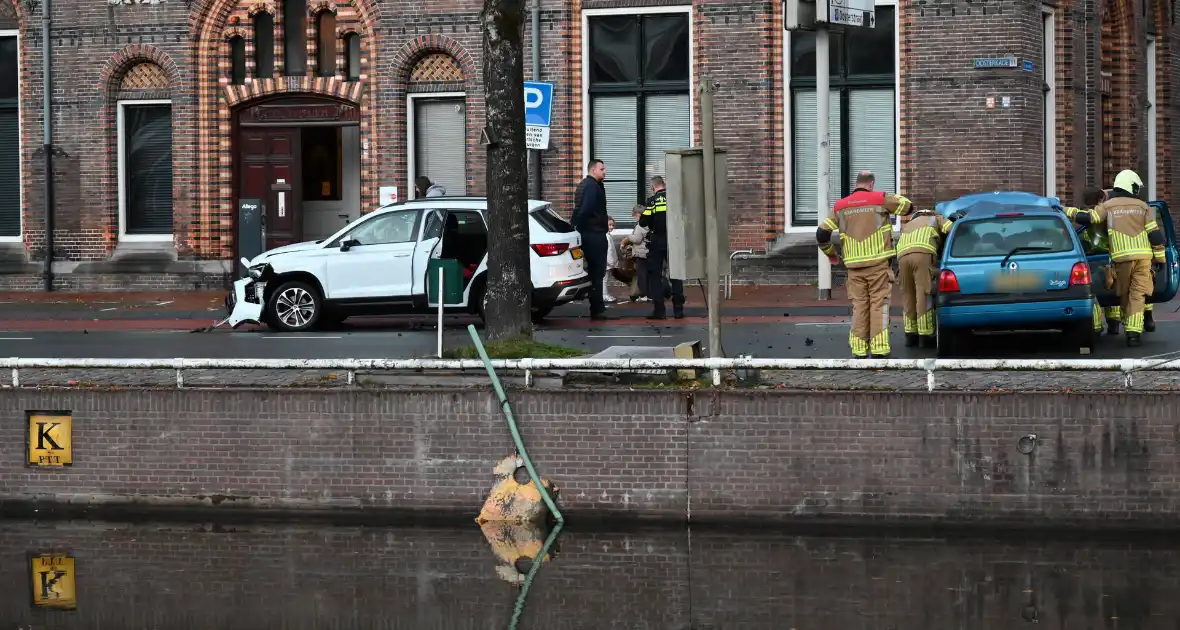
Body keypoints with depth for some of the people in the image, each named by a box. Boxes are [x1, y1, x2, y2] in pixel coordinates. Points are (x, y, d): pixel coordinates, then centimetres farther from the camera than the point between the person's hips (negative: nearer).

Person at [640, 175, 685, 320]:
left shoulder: (652, 201, -8)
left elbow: (643, 222, -12)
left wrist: (642, 220, 11)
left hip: (657, 241, -3)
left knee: (655, 275, 3)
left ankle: (659, 310, -3)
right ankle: (678, 309, 7)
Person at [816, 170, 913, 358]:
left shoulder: (840, 206, 10)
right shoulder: (880, 199, -1)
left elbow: (821, 233, 10)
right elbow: (907, 206, 7)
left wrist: (830, 253, 26)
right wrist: (891, 198, 27)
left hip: (854, 266, 3)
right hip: (878, 263, -3)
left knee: (859, 307, 7)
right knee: (879, 304, -2)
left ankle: (859, 351, 5)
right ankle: (879, 351, -8)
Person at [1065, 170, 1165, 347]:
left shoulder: (1108, 206, 5)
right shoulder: (1143, 206, 8)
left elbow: (1087, 218, -3)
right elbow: (1155, 233, 4)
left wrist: (1068, 211, 12)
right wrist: (1159, 258, 8)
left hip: (1121, 257, 0)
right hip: (1143, 257, 0)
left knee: (1124, 295, 14)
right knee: (1138, 294, -2)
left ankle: (1128, 328, 21)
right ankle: (1134, 332, -12)